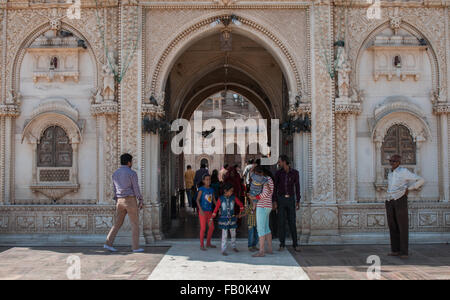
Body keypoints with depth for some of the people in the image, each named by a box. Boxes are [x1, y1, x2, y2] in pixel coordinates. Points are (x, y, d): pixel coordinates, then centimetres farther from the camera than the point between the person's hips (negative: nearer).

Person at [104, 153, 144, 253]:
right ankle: (135, 247, 2)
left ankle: (108, 243, 3)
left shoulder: (115, 174, 9)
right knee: (135, 224, 3)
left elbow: (115, 190, 13)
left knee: (118, 223, 12)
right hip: (130, 201, -6)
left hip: (120, 201, 6)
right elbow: (136, 188, -11)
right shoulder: (132, 173, -11)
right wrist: (141, 201, -4)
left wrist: (117, 202, 19)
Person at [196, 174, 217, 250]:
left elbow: (214, 200, 14)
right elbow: (197, 200, -13)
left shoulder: (211, 190, 7)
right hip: (202, 211, -6)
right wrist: (200, 209, -23)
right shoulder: (201, 189, -9)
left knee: (211, 227, 10)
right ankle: (201, 245, 9)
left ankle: (208, 243, 26)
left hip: (209, 211, 6)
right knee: (203, 228, -3)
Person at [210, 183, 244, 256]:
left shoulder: (233, 198, -4)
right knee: (224, 235, -4)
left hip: (232, 219, 3)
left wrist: (240, 213, 9)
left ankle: (234, 247, 32)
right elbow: (216, 209, -6)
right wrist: (211, 219, -9)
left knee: (233, 234, 12)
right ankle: (223, 250, 3)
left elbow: (241, 205, 9)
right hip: (224, 219, -3)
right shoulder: (221, 199, -9)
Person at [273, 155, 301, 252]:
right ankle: (282, 245, 8)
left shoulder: (295, 172, -2)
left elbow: (297, 187, 2)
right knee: (281, 222, -2)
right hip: (281, 199, 0)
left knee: (292, 222, -1)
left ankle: (295, 245, 8)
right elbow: (275, 187, 1)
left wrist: (298, 201, -1)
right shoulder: (278, 173, -1)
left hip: (290, 199, 0)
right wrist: (274, 201, -6)